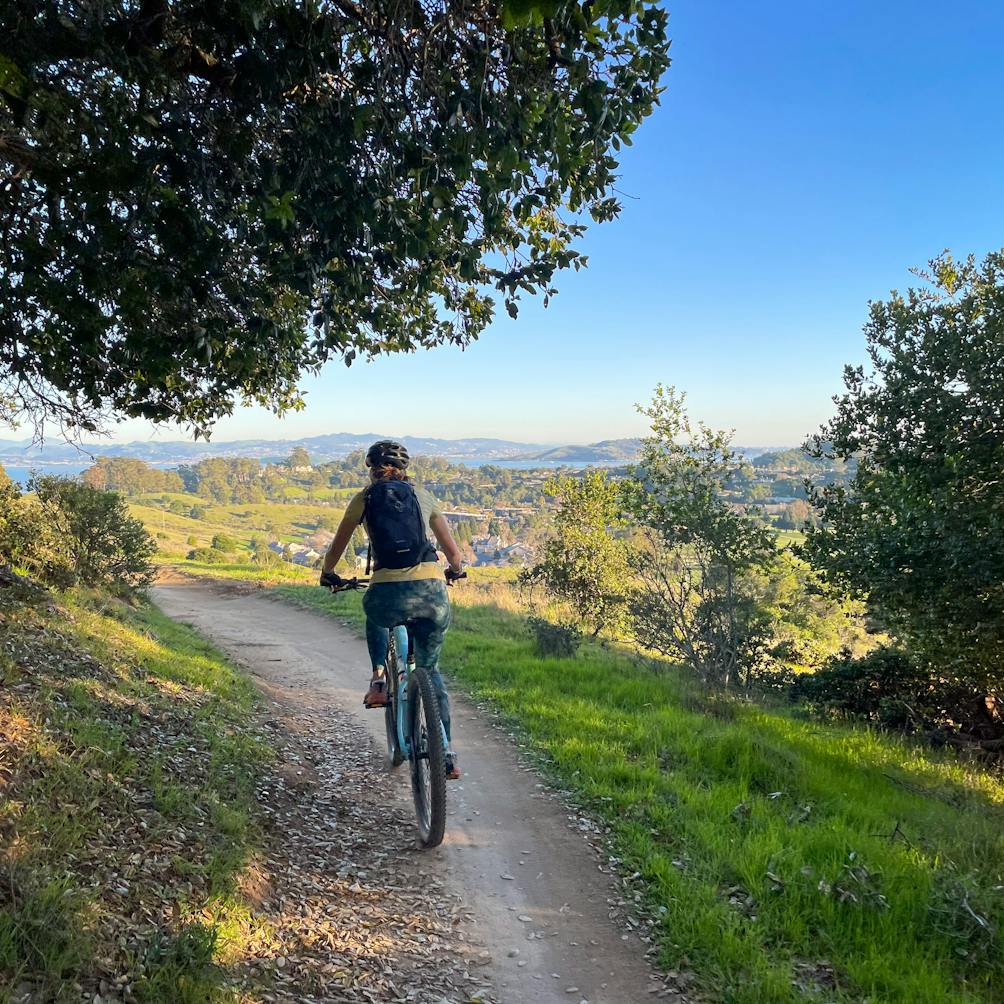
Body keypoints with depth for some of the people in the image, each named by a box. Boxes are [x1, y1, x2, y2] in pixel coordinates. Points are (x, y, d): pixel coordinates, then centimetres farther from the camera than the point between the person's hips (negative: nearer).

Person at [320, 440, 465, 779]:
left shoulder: (364, 499, 14)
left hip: (389, 593, -1)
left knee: (375, 615, 38)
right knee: (429, 669, 24)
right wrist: (454, 571, 44)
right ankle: (447, 755, 18)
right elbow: (454, 555, 21)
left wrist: (327, 574, 45)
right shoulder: (423, 496, 18)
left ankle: (379, 678, 17)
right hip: (433, 592, 2)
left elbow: (335, 550, 24)